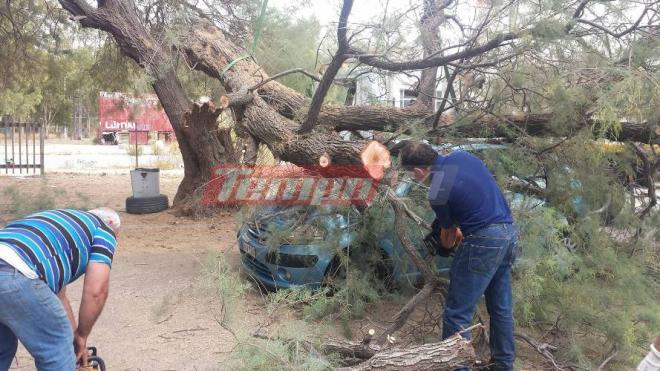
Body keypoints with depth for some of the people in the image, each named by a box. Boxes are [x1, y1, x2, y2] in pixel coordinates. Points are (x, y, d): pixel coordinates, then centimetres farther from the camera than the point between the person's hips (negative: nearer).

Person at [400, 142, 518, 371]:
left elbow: (449, 231, 4)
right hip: (509, 233, 9)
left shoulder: (437, 194, -14)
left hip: (484, 242, -9)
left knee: (456, 315, -1)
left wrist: (445, 247, 26)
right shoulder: (462, 156, 6)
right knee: (501, 307, 19)